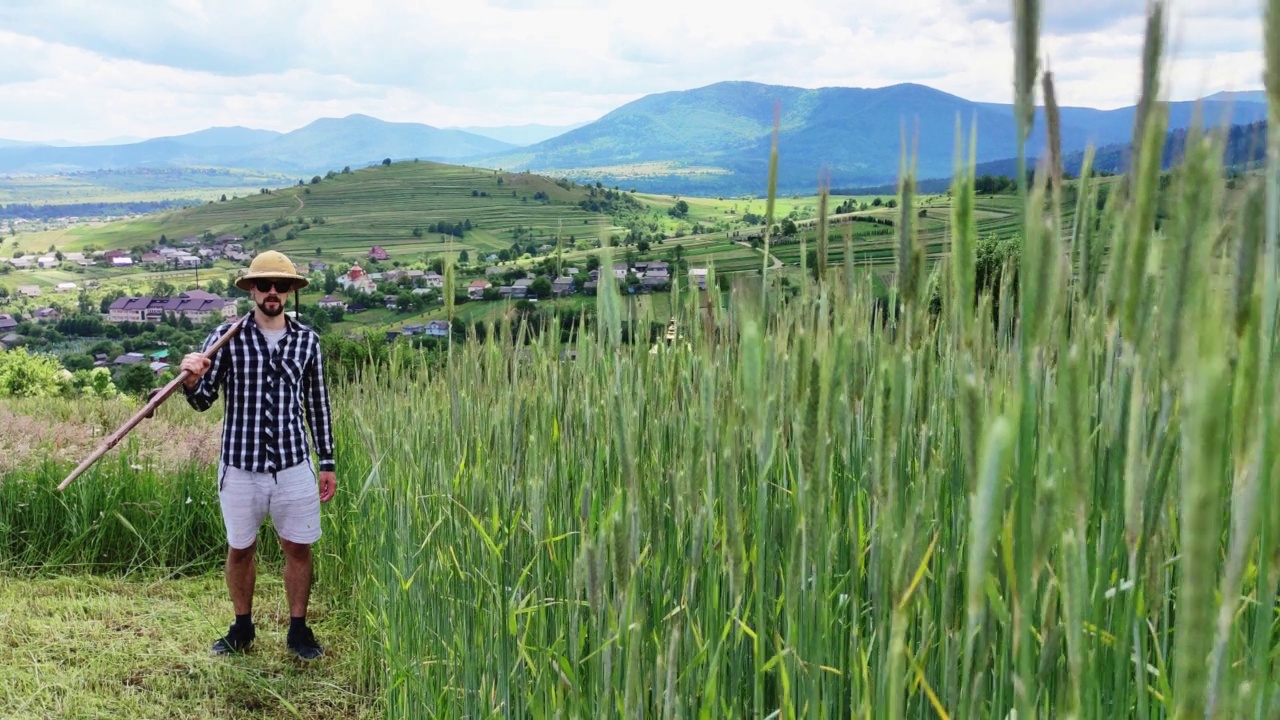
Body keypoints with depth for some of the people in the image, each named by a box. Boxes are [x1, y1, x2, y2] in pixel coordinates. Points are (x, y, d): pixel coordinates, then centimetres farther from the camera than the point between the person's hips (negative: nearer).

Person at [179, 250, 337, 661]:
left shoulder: (306, 341, 1)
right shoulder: (228, 337, -4)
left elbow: (317, 405, 7)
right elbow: (203, 401, -3)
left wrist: (327, 463, 8)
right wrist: (191, 380, -27)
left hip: (294, 466, 1)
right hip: (240, 467, -1)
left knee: (298, 549, 8)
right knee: (240, 549, 13)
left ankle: (298, 630, 25)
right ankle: (242, 627, 32)